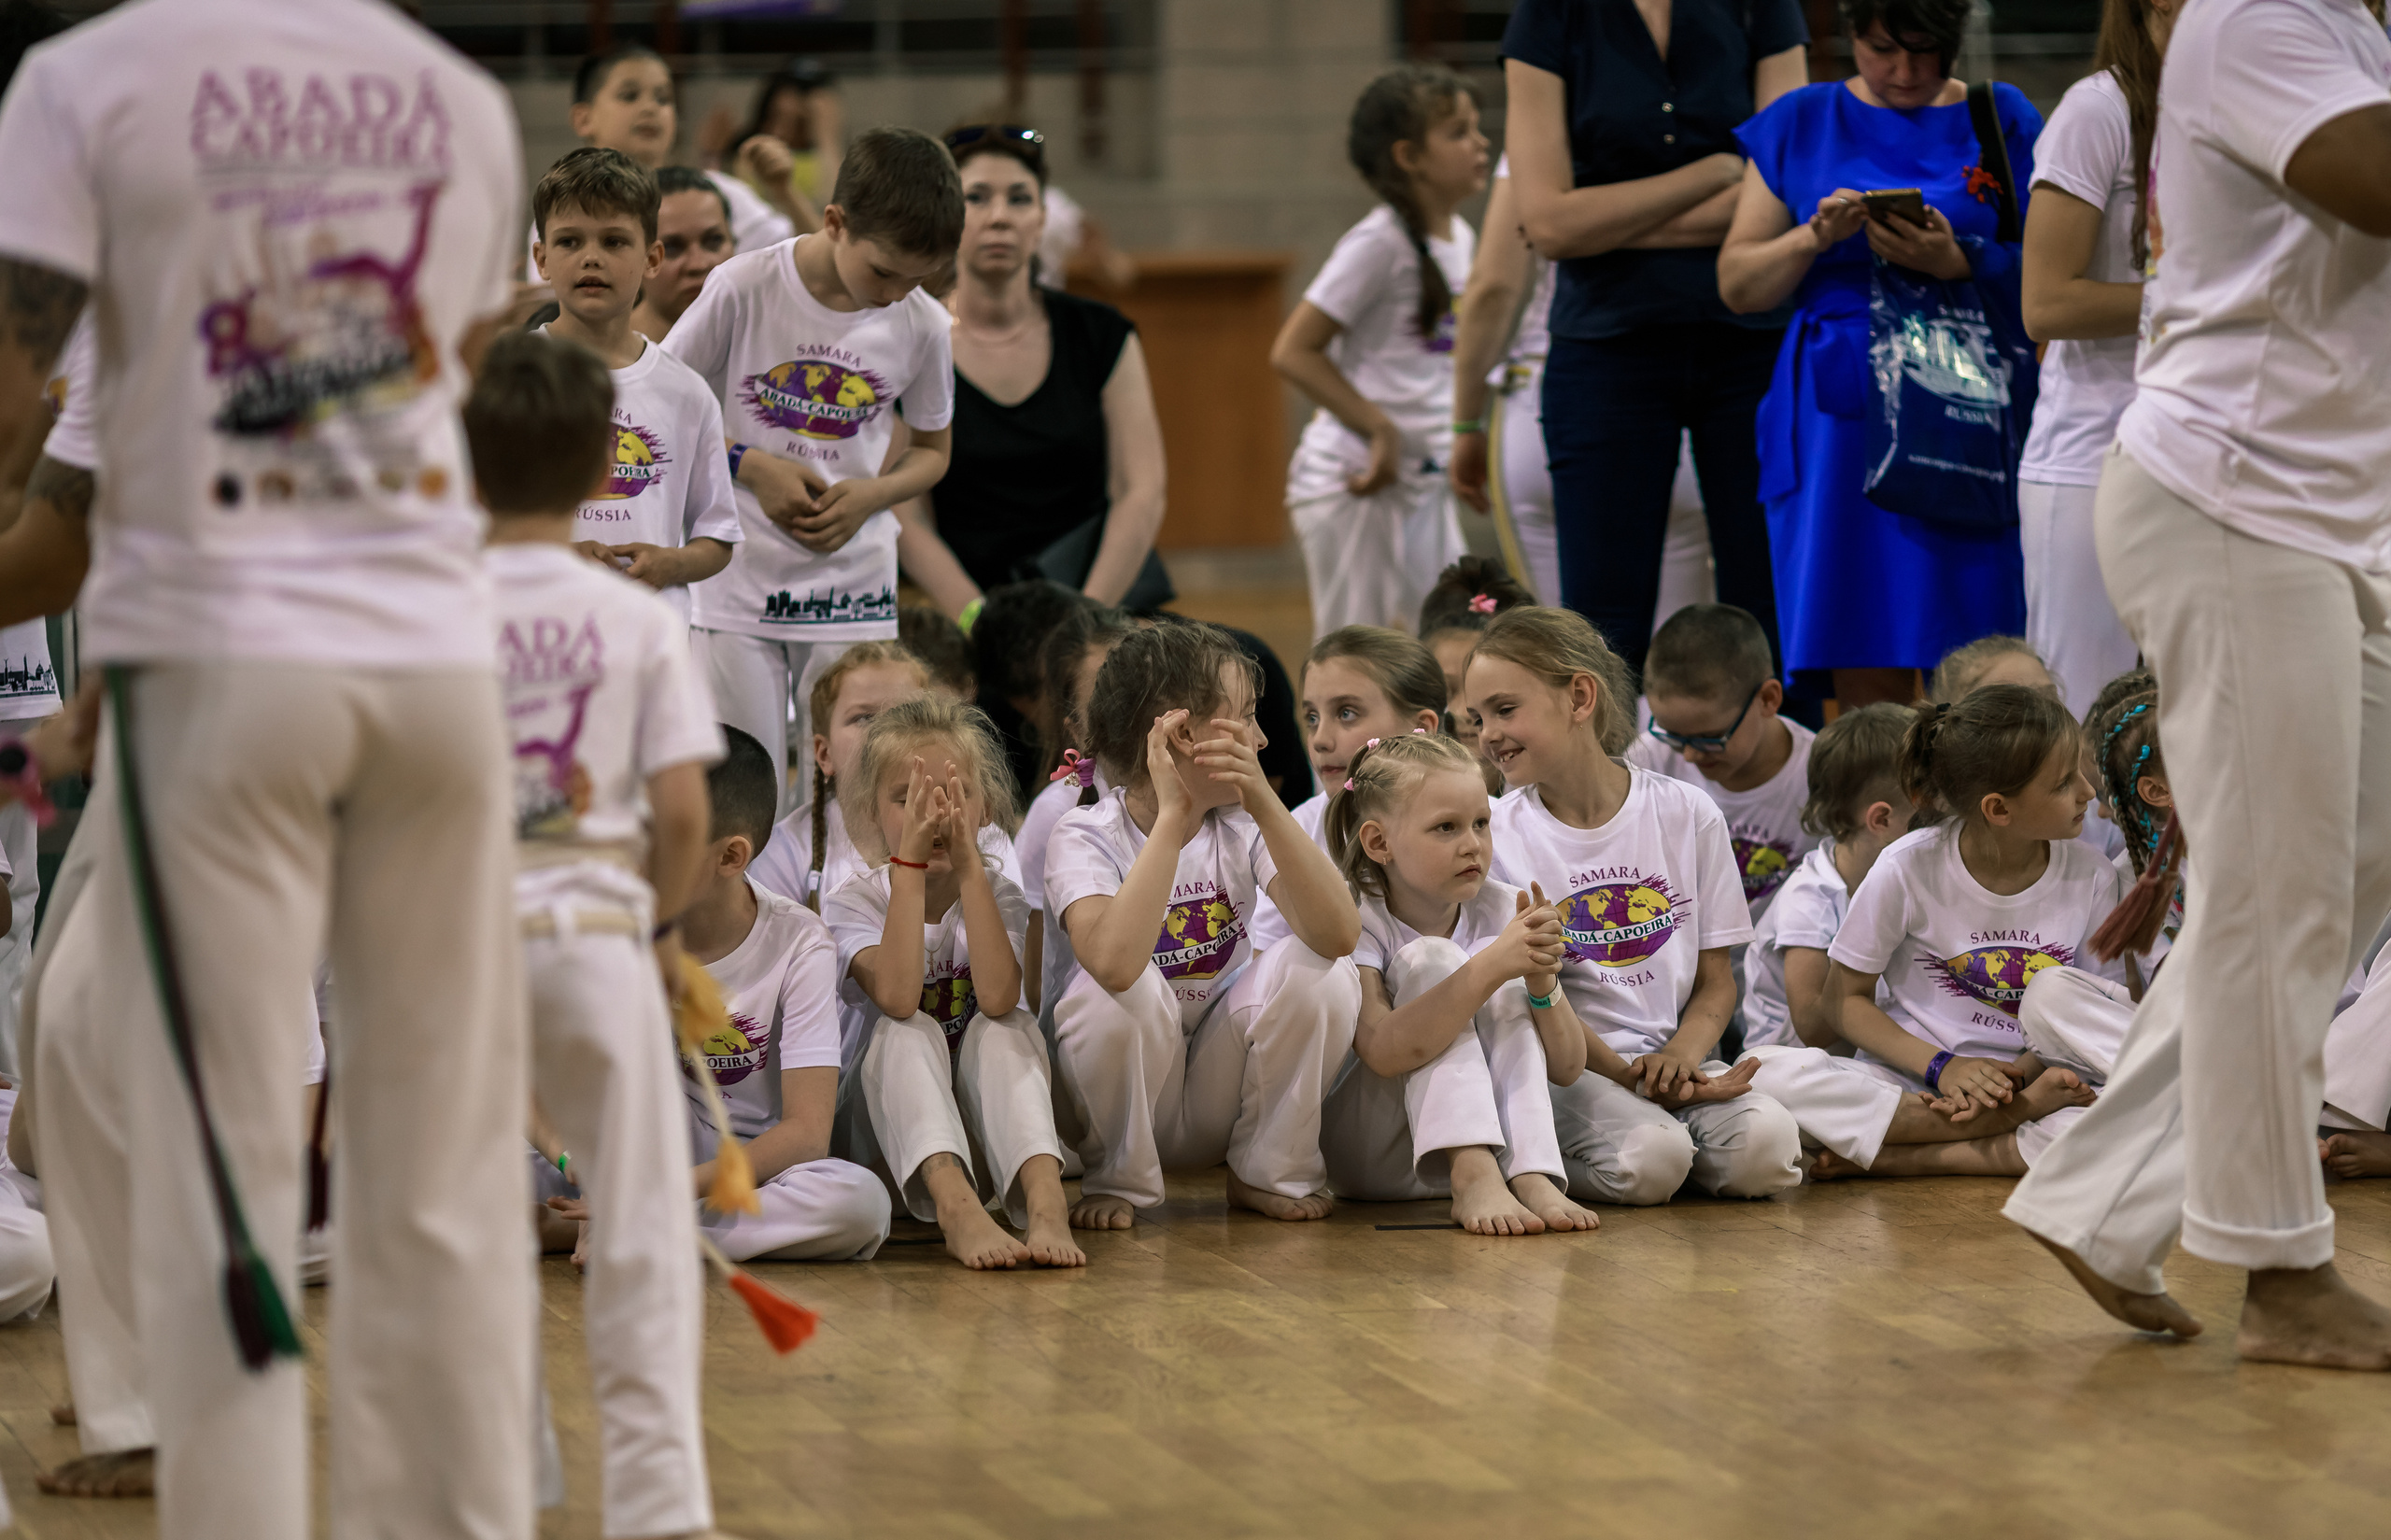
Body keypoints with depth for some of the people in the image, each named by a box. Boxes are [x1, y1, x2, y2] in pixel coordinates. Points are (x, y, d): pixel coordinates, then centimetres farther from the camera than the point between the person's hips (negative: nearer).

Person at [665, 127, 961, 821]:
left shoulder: (921, 326, -2)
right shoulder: (744, 288, -10)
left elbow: (932, 450, 14)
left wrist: (871, 494, -6)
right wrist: (752, 466, -12)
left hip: (853, 590, 2)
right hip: (738, 586, -2)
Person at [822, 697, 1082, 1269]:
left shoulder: (997, 894, -1)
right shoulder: (854, 901, -6)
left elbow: (998, 998, -23)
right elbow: (897, 997, -28)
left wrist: (969, 867, -25)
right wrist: (910, 863, -27)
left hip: (982, 1130, 2)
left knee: (1007, 1025, -24)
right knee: (904, 1032, -29)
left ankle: (1044, 1198, -47)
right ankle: (955, 1205, -53)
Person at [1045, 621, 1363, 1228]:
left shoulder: (1241, 825, -6)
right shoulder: (1084, 837, -17)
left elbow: (1337, 934, -24)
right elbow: (1114, 961, -40)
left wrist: (1266, 804, -31)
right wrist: (1172, 816, -37)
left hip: (1219, 1099, 3)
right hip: (1126, 1088, -3)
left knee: (1316, 970, -21)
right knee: (1125, 989, -33)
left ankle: (1269, 1171, -1)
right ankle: (1119, 1179, -8)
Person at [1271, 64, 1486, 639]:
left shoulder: (1461, 237, 9)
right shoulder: (1378, 242, -15)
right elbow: (1293, 351, -17)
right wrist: (1379, 430, -20)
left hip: (1424, 483, 8)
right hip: (1356, 482, -8)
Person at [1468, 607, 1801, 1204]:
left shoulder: (1688, 816, 5)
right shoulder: (1499, 836, 0)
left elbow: (1715, 981, 9)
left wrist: (1680, 1054, -14)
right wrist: (1628, 1077, -17)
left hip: (1671, 1052, 2)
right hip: (1566, 1069, -2)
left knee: (1765, 1149, -29)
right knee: (1647, 1161, -34)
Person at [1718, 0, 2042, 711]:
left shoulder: (2005, 120, 9)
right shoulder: (1799, 124, 12)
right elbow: (1738, 286, 10)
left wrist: (1957, 261, -15)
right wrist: (1817, 237, -7)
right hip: (1840, 422, 1)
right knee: (1865, 679, -4)